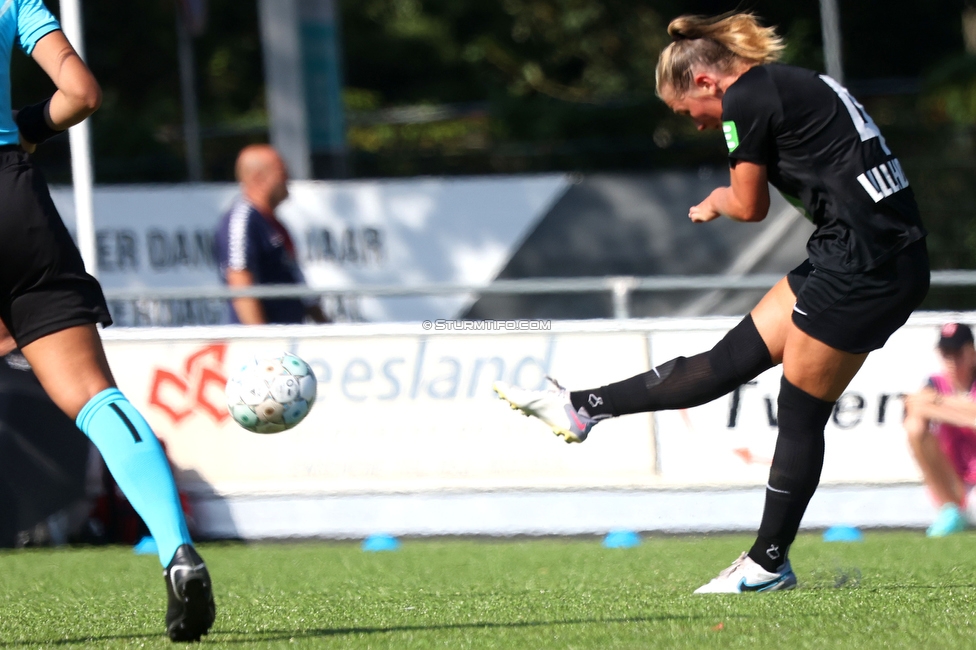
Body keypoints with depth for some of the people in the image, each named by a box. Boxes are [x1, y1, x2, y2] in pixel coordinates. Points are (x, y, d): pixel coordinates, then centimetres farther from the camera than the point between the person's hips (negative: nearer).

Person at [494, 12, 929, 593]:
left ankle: (770, 564, 10)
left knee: (800, 414, 2)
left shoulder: (745, 99, -9)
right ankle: (583, 409, 17)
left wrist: (716, 201, 18)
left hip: (866, 268, -9)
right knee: (731, 359, 13)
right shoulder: (791, 85, 18)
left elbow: (750, 206, -2)